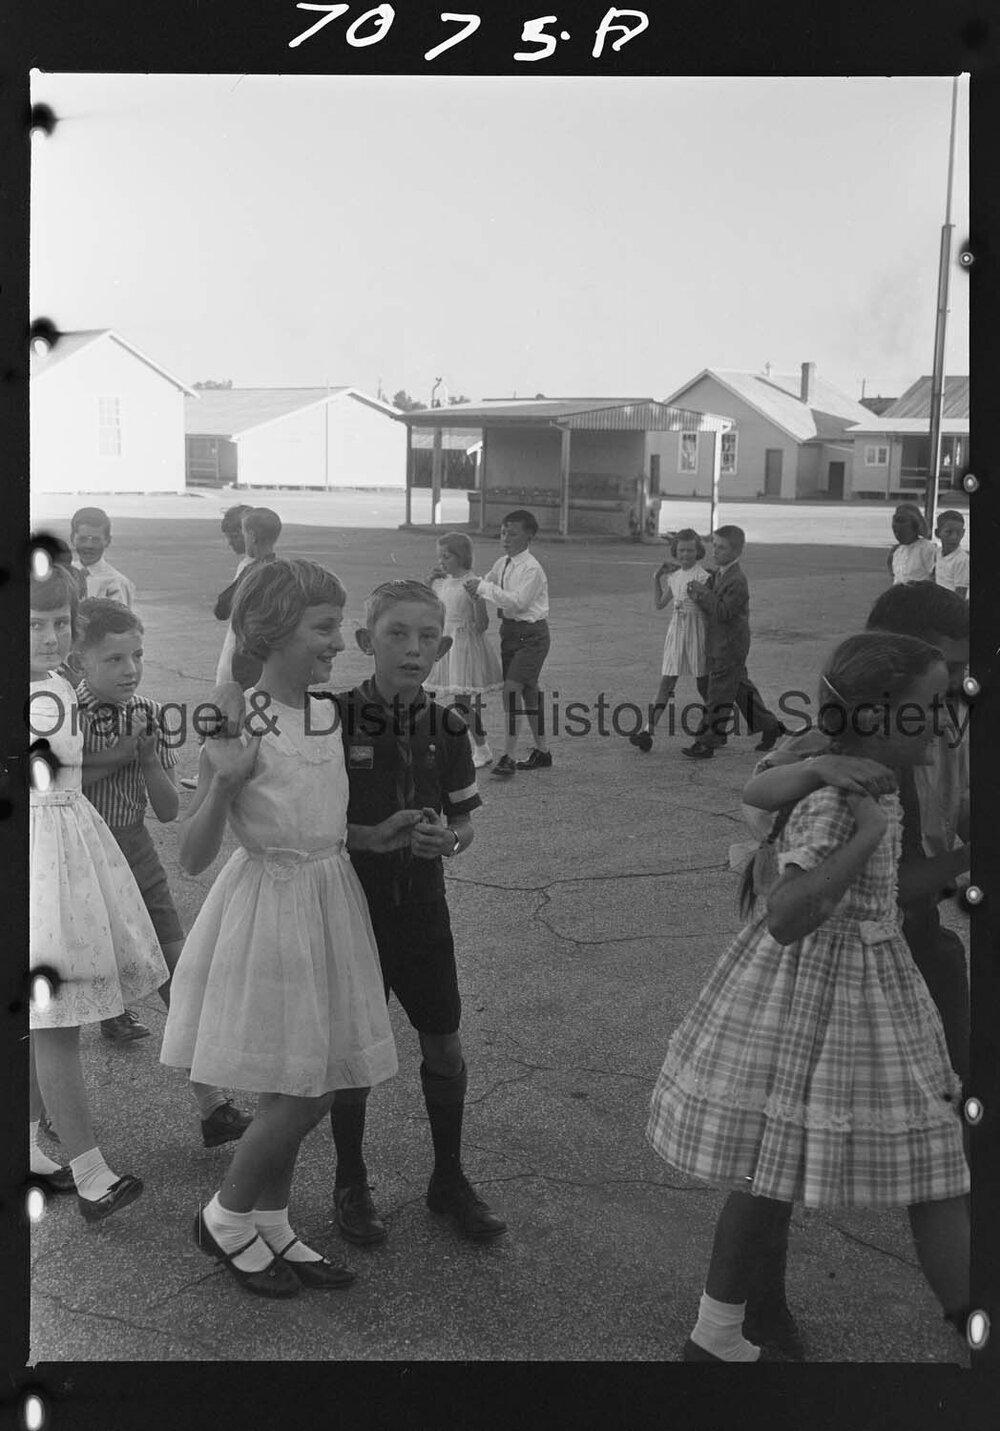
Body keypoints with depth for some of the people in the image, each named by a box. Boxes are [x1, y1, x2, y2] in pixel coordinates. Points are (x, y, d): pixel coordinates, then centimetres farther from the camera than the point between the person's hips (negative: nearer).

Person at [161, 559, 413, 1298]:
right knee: (298, 1098, 0)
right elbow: (193, 857, -17)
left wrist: (374, 837, 2)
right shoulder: (237, 728, -18)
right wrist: (223, 783, -33)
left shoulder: (328, 713, 2)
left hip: (330, 903, 7)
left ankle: (272, 1227, 36)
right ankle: (224, 1220, 26)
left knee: (302, 1093, 15)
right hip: (269, 906, -7)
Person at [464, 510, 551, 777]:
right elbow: (485, 584, 20)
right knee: (528, 692, 15)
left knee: (512, 688, -17)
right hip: (510, 631, 8)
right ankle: (542, 752, 27)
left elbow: (518, 602, -25)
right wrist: (473, 585, -3)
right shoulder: (502, 564, 8)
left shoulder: (532, 568, -16)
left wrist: (484, 587, -24)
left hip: (531, 634, -8)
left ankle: (508, 757, -14)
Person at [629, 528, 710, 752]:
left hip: (696, 628, -5)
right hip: (676, 628, 5)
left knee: (703, 684, 5)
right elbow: (659, 604, 16)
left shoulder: (702, 576, -9)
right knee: (666, 681, 0)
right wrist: (656, 578, 10)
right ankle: (649, 729, -7)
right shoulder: (673, 576, 10)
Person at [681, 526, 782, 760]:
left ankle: (707, 743, 0)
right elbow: (710, 606, 13)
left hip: (729, 646, -10)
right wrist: (698, 597, -7)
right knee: (741, 688, 19)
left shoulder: (737, 581, -19)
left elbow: (722, 612, -24)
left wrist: (704, 593, -18)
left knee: (719, 695, -4)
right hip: (717, 643, 10)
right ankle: (769, 726, 31)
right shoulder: (718, 573, 10)